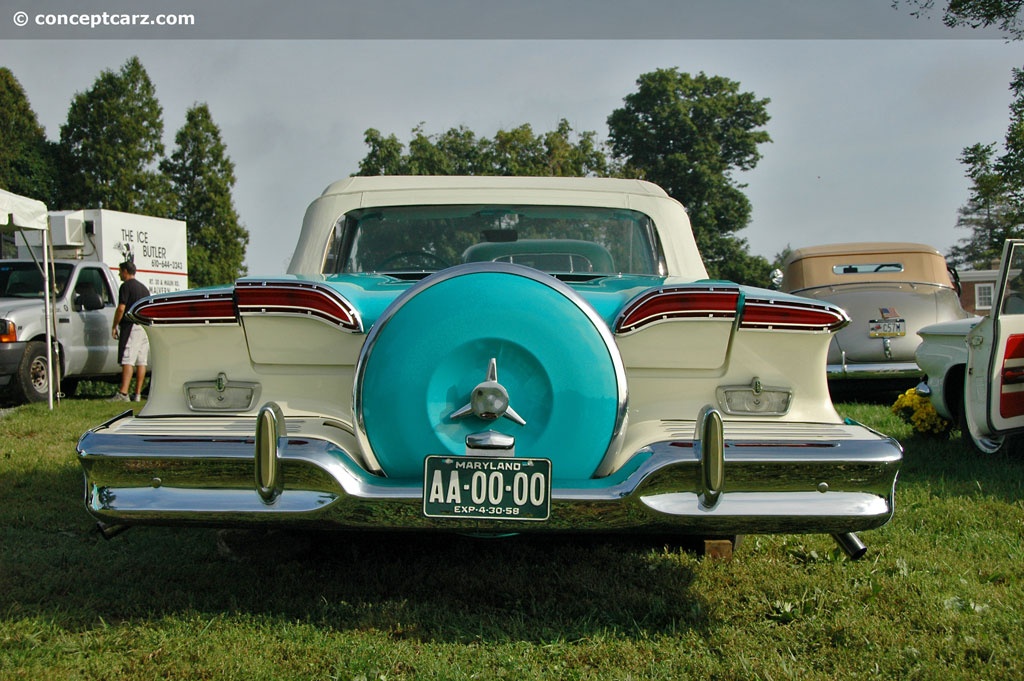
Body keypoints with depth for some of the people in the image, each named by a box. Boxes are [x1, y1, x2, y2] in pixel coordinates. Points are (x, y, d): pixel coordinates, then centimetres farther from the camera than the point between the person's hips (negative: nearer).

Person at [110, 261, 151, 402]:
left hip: (131, 326, -8)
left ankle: (123, 393, -22)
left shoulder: (126, 286, -5)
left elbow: (121, 308, -13)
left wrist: (114, 326, -6)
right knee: (141, 362, 5)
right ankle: (137, 394, 6)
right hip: (145, 327, 8)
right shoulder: (143, 287, 20)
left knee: (127, 361, -14)